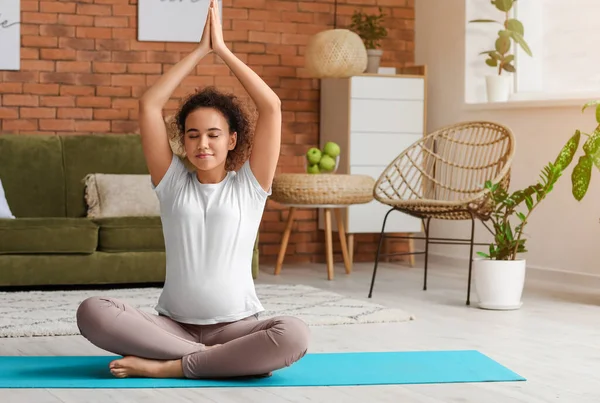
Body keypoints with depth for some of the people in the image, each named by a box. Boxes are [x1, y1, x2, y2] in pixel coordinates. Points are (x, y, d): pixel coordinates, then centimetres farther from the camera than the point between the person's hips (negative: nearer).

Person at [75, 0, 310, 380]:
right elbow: (149, 105, 1)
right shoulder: (173, 183, 8)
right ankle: (223, 359, -23)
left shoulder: (249, 186, 5)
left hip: (235, 326, -1)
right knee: (92, 311, -26)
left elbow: (271, 106, -5)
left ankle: (166, 367, -24)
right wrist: (199, 51, 3)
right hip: (173, 324, 1)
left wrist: (223, 49, -1)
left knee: (294, 334, -35)